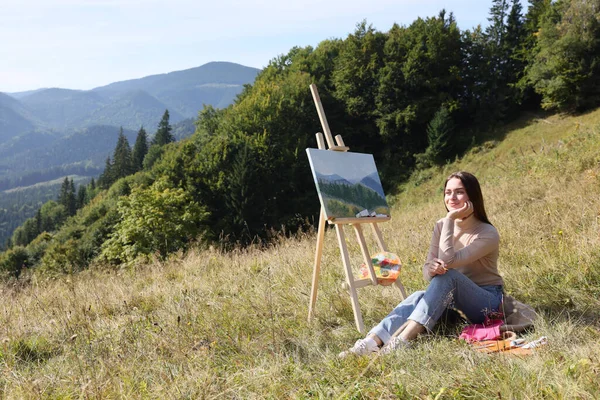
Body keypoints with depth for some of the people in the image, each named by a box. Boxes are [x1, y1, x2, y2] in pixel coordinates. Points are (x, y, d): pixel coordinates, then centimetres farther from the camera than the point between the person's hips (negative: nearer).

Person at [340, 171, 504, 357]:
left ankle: (402, 340, -47)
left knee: (448, 274, -34)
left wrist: (450, 219, -26)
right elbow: (426, 270, -4)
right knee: (419, 297, -27)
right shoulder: (441, 226, 2)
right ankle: (370, 343, -46)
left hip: (488, 302, -5)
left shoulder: (488, 234, -16)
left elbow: (448, 261, -29)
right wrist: (432, 269, -29)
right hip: (454, 300, 5)